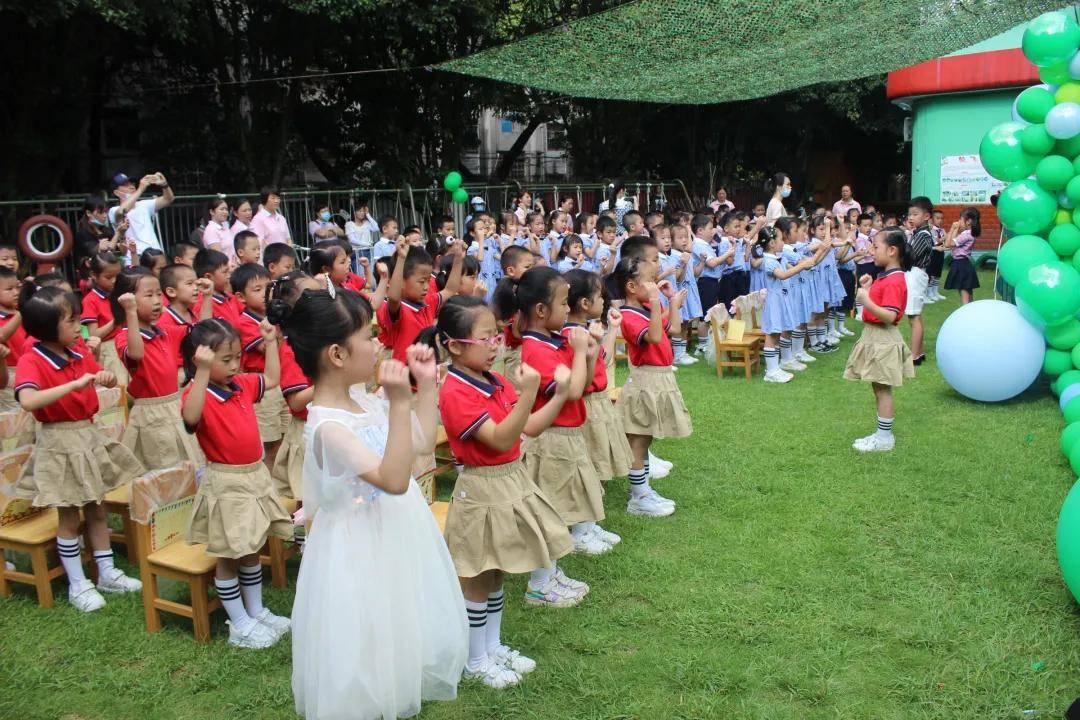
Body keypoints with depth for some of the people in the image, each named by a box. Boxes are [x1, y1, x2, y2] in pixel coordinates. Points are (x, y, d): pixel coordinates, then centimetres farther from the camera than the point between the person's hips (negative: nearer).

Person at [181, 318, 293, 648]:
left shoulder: (242, 384, 5)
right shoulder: (198, 394, -18)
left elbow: (272, 379, 23)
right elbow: (191, 417, -41)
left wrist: (270, 342, 18)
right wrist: (203, 373, -47)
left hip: (256, 476, 8)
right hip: (225, 484, -7)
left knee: (252, 550, 20)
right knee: (228, 557, 7)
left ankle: (257, 611, 35)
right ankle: (240, 625, 19)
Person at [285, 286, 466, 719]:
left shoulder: (365, 403, -1)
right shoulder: (328, 426, -28)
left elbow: (422, 444, 8)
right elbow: (394, 479, -33)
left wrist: (426, 385, 1)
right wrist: (398, 404, -36)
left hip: (395, 538, 9)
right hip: (363, 551, -9)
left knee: (401, 639, 25)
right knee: (366, 651, 9)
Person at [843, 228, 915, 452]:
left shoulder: (894, 281, -20)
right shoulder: (885, 276, 12)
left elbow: (889, 316, -26)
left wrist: (866, 301, -32)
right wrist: (867, 288, 8)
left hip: (883, 339, -10)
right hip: (873, 337, 10)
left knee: (882, 389, -2)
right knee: (878, 388, 15)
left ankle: (885, 438, 7)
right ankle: (882, 434, 24)